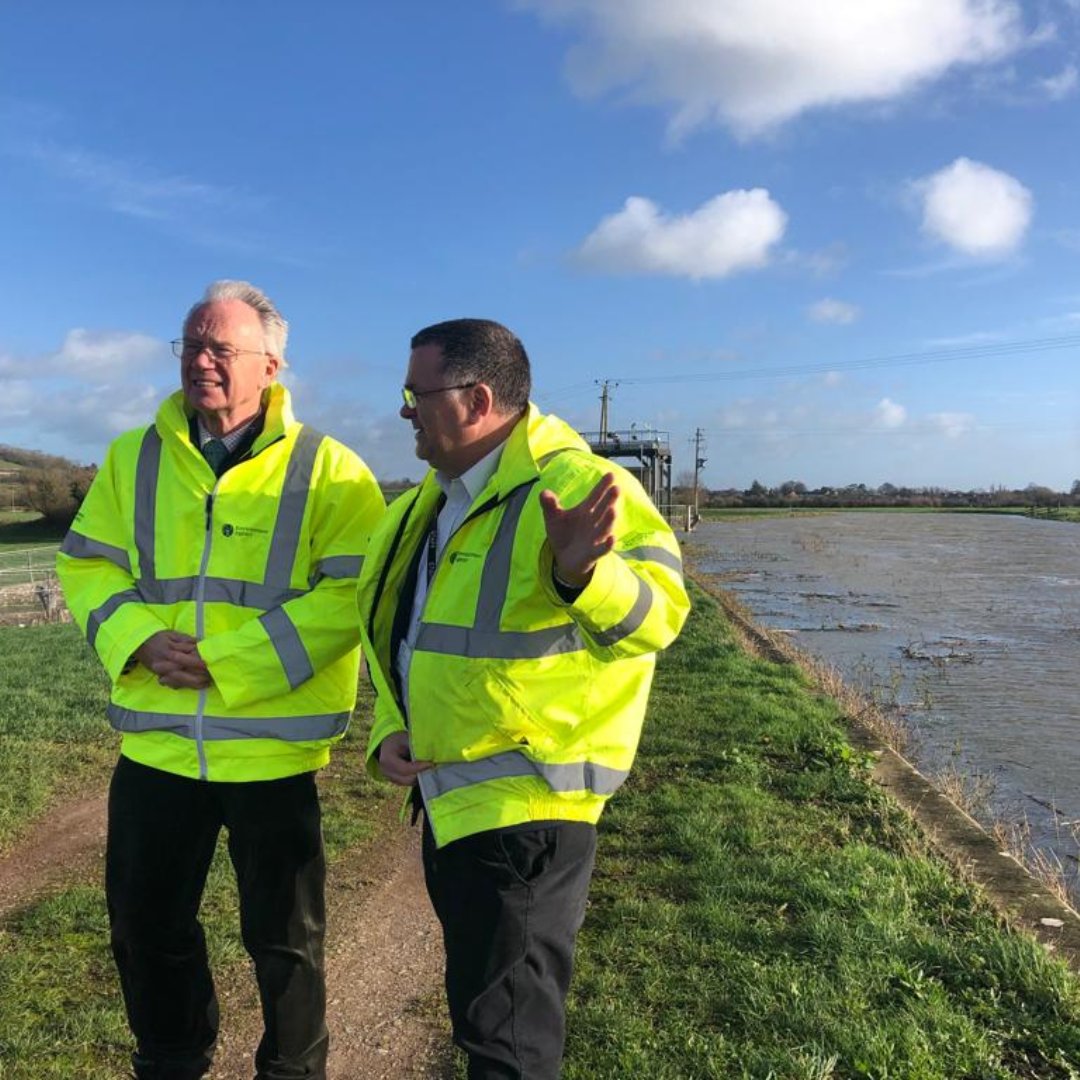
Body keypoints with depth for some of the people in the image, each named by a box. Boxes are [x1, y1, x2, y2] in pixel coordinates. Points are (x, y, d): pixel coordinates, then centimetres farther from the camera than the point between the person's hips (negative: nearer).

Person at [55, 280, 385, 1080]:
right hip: (156, 743, 4)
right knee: (145, 923, 20)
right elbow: (87, 565, 7)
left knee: (284, 937, 13)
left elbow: (352, 593, -14)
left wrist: (230, 663, -20)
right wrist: (140, 640, -13)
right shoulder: (133, 459, 6)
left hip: (274, 745, -4)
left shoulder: (327, 469, -7)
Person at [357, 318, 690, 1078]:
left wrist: (583, 573, -47)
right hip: (449, 793, 9)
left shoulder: (575, 483, -18)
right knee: (480, 1001, 25)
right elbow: (400, 633, 18)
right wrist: (390, 729, 4)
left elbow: (657, 610, -27)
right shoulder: (434, 500, 10)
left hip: (526, 797, -9)